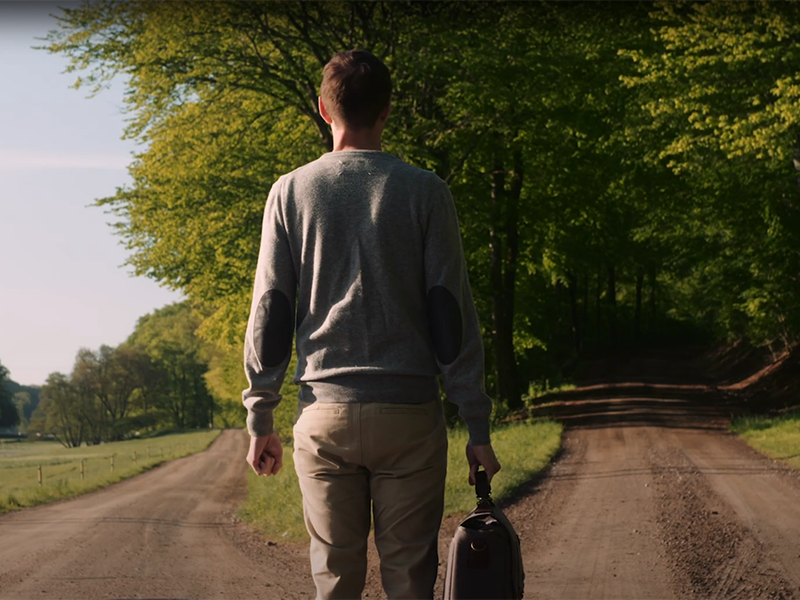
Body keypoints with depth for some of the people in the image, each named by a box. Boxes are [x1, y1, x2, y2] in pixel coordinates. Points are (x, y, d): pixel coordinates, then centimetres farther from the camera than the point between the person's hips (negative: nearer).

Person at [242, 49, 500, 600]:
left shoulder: (291, 192, 4)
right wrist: (478, 428, 3)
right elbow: (451, 312, -1)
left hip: (323, 415, 1)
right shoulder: (424, 191, 1)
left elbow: (269, 312, 4)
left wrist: (260, 420, 11)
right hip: (409, 410, -1)